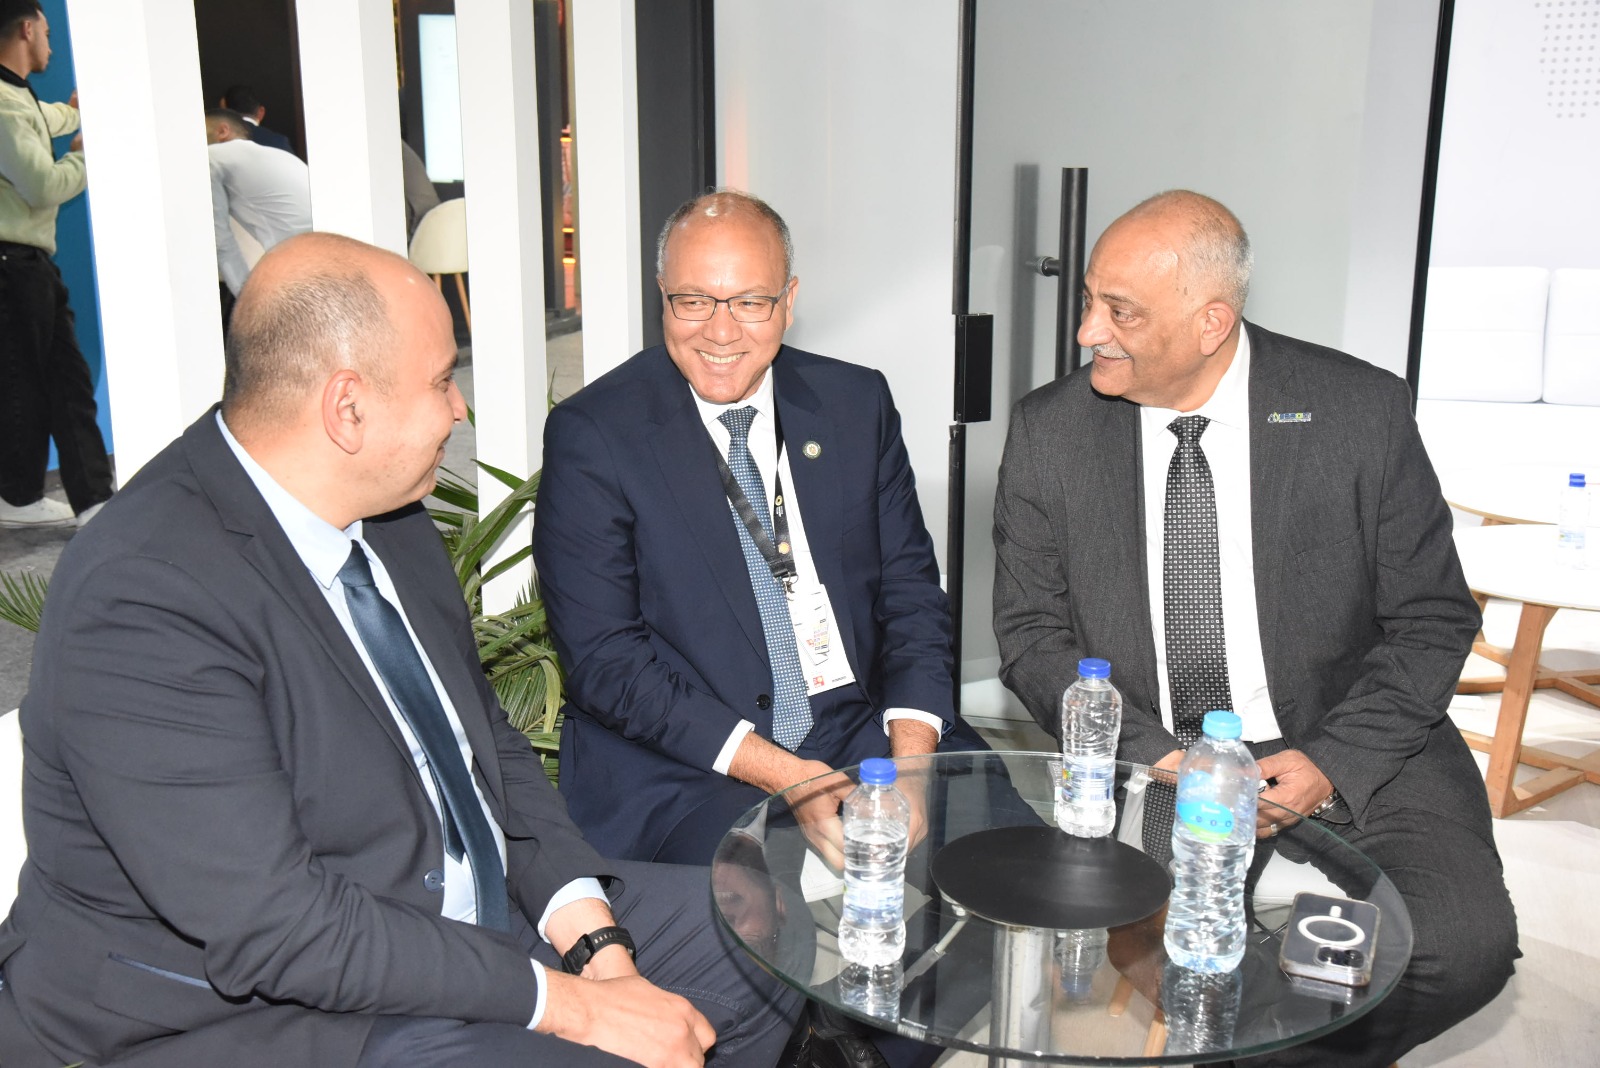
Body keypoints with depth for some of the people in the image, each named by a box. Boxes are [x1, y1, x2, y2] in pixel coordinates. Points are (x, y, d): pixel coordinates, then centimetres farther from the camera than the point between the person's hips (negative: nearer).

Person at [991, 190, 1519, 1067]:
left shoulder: (1361, 411, -7)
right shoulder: (1051, 431, -3)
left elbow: (1432, 619, 0)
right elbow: (1031, 631, 0)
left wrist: (1333, 759, -14)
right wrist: (1149, 756, -13)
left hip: (1350, 758, 0)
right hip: (1148, 762, 0)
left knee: (1463, 945, -23)